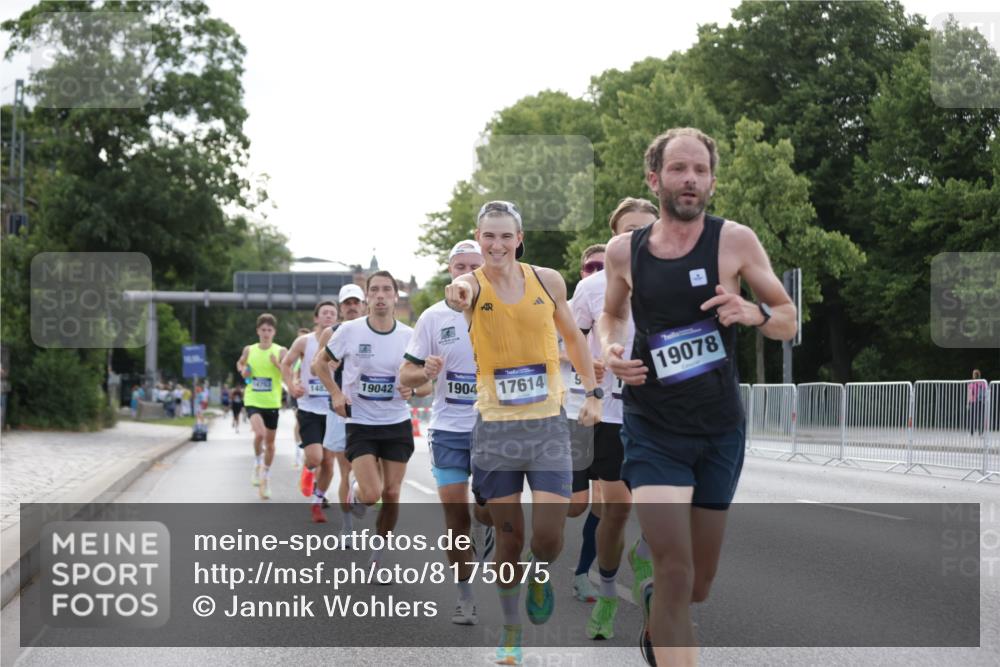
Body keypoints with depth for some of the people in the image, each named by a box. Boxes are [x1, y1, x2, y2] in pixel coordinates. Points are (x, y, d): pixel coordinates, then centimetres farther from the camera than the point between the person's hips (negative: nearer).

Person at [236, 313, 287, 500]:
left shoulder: (280, 351, -4)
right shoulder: (249, 350, 3)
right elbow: (240, 363, 24)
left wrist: (277, 364, -26)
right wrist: (243, 370, 2)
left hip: (272, 402, 0)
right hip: (253, 400, 0)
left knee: (270, 442, 9)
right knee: (259, 433, -25)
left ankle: (266, 476, 28)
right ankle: (257, 462, 3)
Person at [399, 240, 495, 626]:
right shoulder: (433, 317, 1)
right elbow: (406, 376, 2)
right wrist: (425, 373, -20)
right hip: (448, 430, 1)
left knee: (489, 511, -12)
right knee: (456, 515, 1)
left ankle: (487, 529, 25)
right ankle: (464, 595, 15)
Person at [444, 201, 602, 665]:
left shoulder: (548, 280, 2)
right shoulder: (474, 283, -6)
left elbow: (571, 335, 18)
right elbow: (459, 290, -32)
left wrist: (592, 391, 13)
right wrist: (458, 294, -56)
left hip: (548, 423, 1)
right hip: (496, 427, -1)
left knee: (548, 536, -9)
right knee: (509, 536, 4)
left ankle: (539, 575, 26)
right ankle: (510, 630, 24)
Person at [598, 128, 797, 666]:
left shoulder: (735, 241, -5)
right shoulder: (624, 251, -1)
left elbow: (788, 321, 2)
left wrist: (752, 313, -21)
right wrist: (610, 350, -3)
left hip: (719, 430, 1)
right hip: (653, 430, -1)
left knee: (698, 585, 14)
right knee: (676, 575, -17)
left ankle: (654, 612, 50)